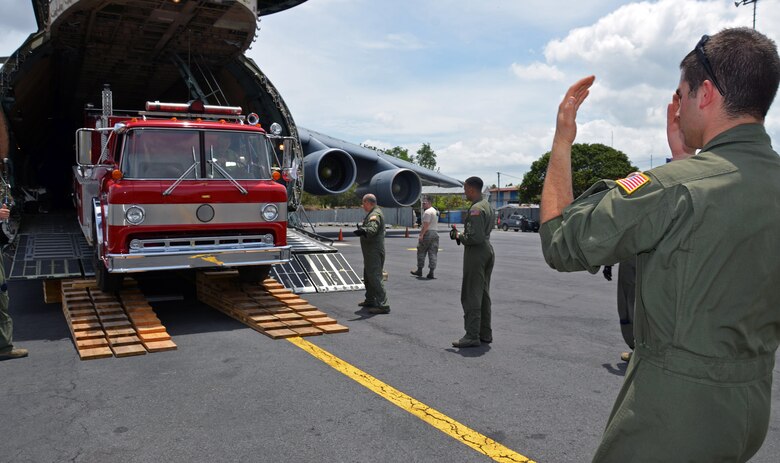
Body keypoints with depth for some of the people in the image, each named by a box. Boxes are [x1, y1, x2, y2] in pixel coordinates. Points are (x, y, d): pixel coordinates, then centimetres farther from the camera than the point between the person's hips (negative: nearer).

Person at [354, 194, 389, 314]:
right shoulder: (374, 213, 17)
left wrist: (363, 231, -55)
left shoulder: (375, 215, -18)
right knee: (368, 276, 21)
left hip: (374, 252, -11)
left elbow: (372, 229, -37)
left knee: (375, 276, -14)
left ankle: (383, 305, -15)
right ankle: (370, 300, 35)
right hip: (370, 252, 11)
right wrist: (362, 227, 50)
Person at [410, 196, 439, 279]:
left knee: (421, 252, 4)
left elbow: (426, 225, -20)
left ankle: (419, 270, 11)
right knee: (433, 254, 5)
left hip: (427, 234, -9)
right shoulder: (436, 211, 17)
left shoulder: (427, 212, -13)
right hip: (435, 233, 9)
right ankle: (431, 273, 3)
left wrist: (421, 235, -20)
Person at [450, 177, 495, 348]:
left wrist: (459, 237, -8)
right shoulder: (488, 206, 14)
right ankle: (485, 333, 21)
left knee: (471, 295, -5)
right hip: (488, 250, 10)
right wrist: (461, 234, 12)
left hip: (476, 252, -10)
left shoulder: (476, 209, -18)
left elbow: (476, 237, -24)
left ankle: (472, 336, -2)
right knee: (484, 294, 15)